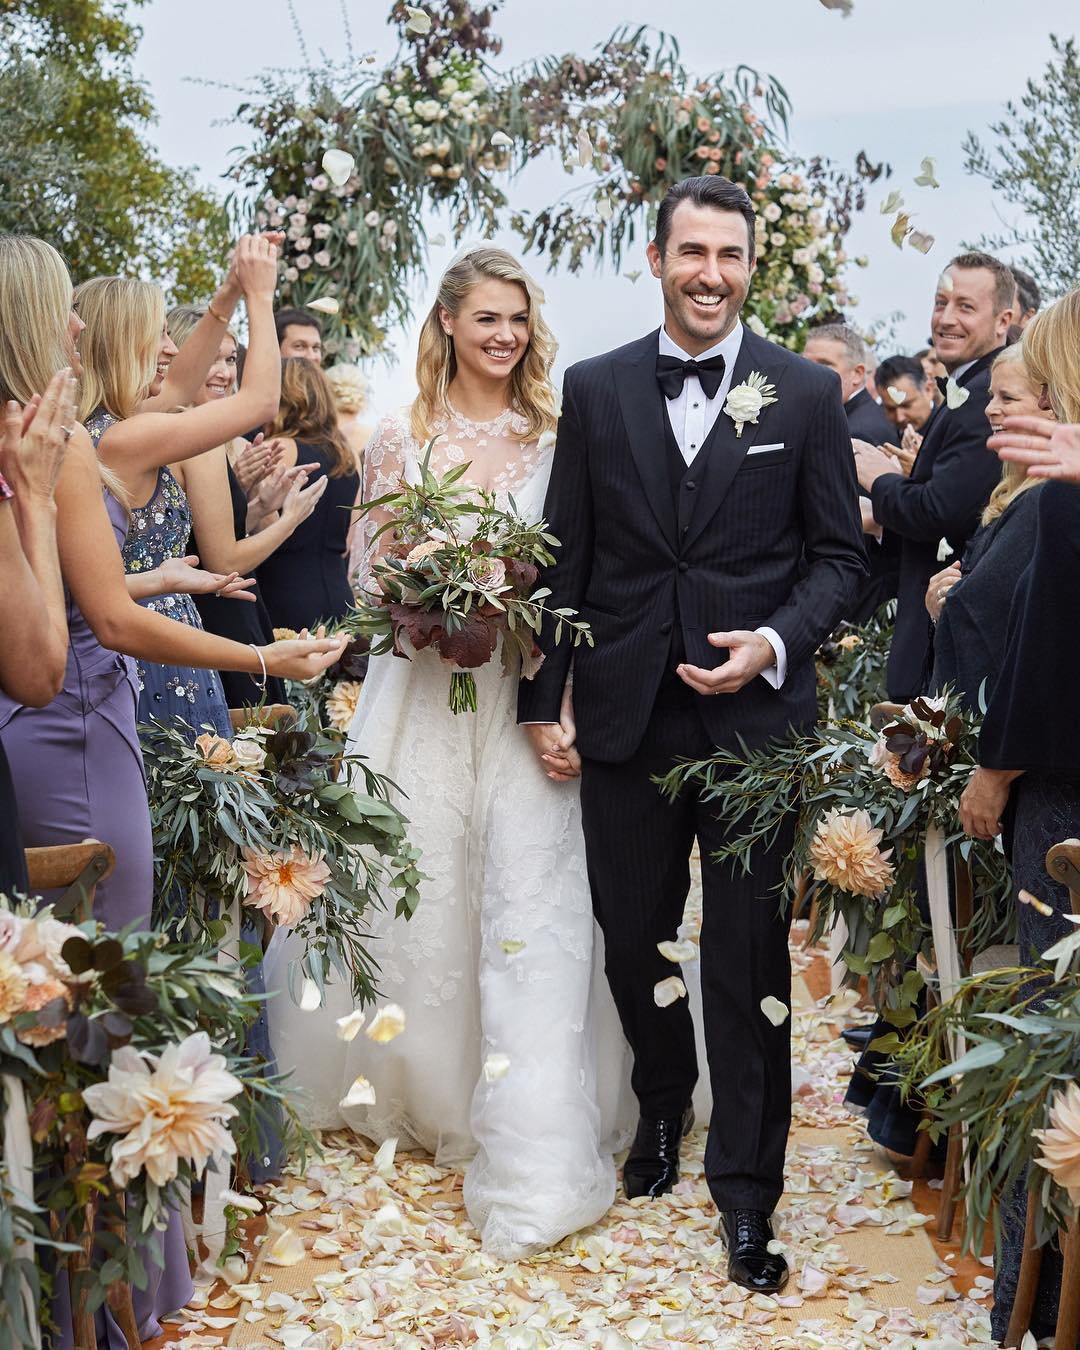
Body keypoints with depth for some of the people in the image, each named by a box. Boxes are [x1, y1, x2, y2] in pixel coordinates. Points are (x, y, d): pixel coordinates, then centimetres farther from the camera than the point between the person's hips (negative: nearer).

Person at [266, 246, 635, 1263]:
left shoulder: (555, 435, 5)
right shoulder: (401, 437, 5)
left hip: (527, 689, -1)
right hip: (423, 690, 1)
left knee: (529, 900, -6)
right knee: (420, 893, 5)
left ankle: (531, 1155, -2)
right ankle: (426, 1092, 29)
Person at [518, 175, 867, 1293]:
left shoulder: (806, 393, 2)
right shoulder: (595, 390, 5)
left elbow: (839, 553, 4)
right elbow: (564, 556, 6)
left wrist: (777, 643, -13)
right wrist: (542, 698, 3)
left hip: (754, 716, -1)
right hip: (625, 714, 2)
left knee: (749, 956, 4)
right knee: (631, 937, 13)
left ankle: (746, 1189, 18)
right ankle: (663, 1106, 40)